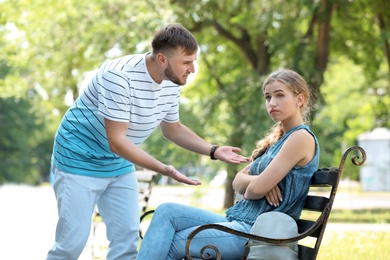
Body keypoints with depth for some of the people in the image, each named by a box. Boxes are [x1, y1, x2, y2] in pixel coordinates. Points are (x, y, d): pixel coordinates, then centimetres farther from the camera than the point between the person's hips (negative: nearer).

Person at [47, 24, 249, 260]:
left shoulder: (171, 83, -5)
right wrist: (164, 169, -36)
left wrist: (214, 151, 1)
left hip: (120, 165, 7)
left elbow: (172, 128, 13)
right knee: (73, 241, -7)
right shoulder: (119, 77, -29)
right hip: (81, 160, -7)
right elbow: (116, 142, -30)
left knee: (127, 238, 1)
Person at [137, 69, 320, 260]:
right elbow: (237, 183, 14)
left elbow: (257, 189, -17)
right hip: (238, 221, 9)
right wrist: (259, 180, -7)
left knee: (171, 244, -10)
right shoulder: (276, 139, 19)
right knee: (167, 212, -7)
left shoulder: (301, 137, -10)